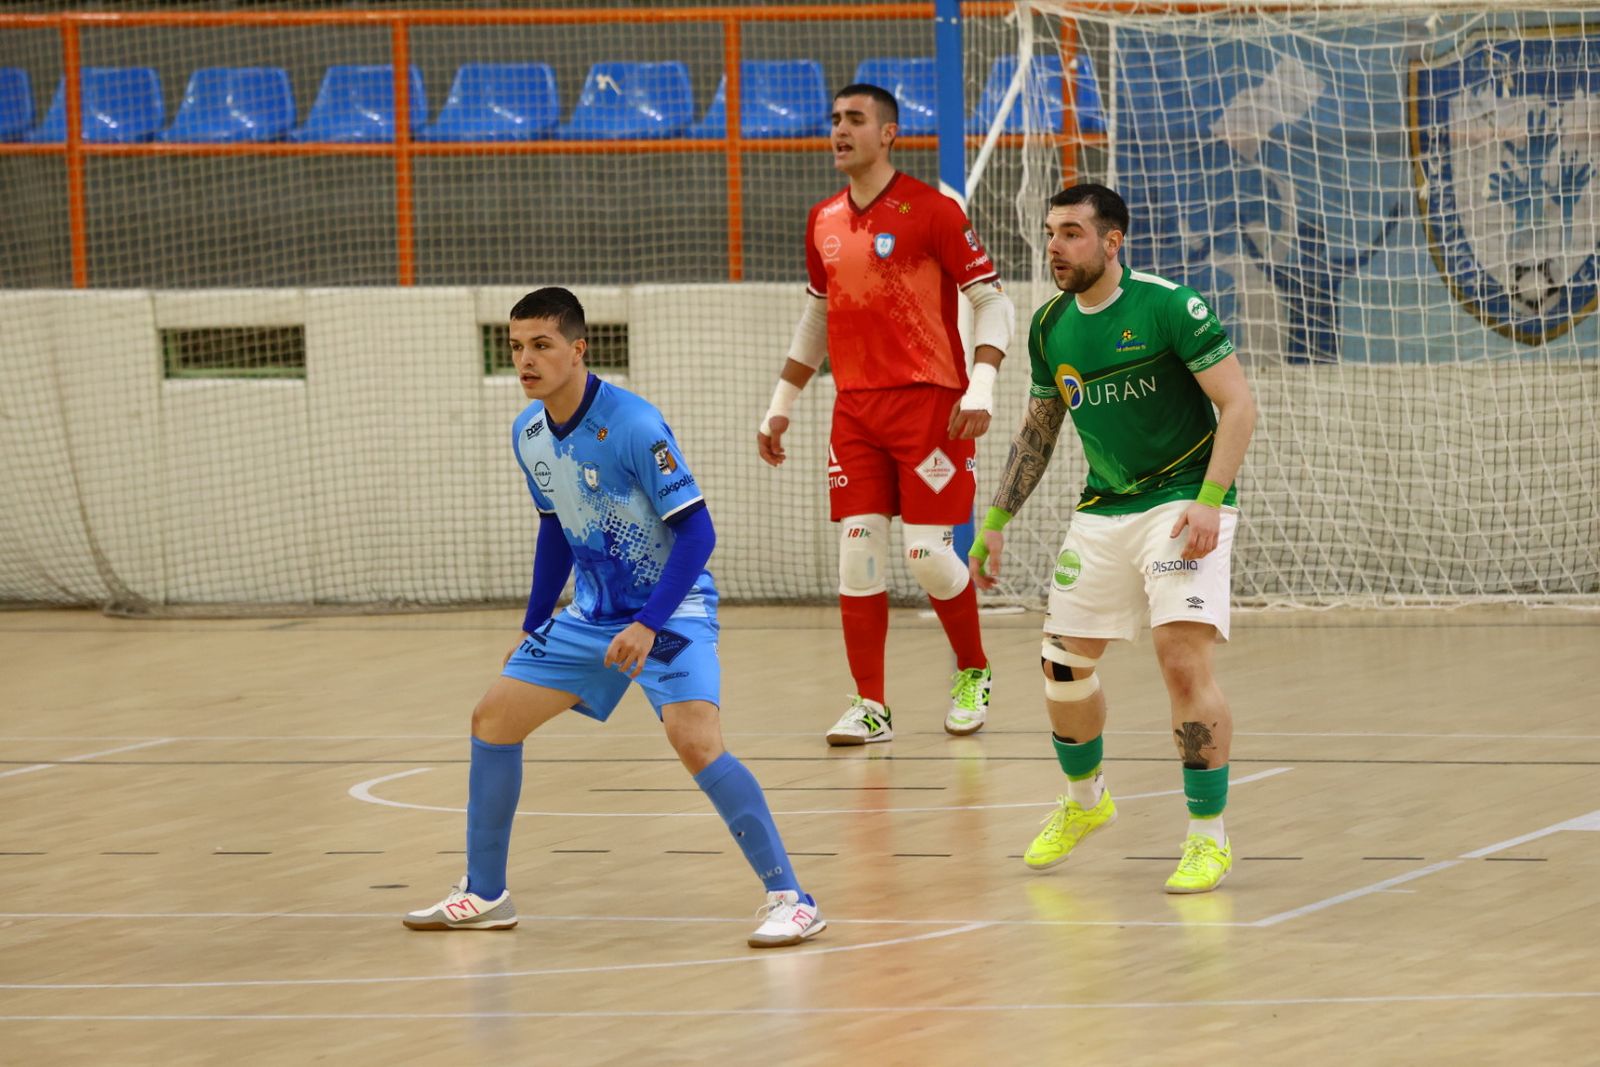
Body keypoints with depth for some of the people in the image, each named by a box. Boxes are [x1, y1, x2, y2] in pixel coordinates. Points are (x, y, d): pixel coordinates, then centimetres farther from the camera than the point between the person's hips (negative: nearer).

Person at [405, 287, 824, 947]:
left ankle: (791, 901, -21)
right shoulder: (528, 434, 1)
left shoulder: (632, 425, -23)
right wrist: (533, 626, 18)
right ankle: (484, 896, 19)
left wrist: (648, 625, -29)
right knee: (494, 717, 6)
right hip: (593, 613, 8)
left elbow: (697, 531, -22)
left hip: (671, 608, -8)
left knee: (694, 741, -27)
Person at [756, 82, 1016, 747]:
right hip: (855, 410, 5)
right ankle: (869, 706, 2)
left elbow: (992, 300, -6)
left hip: (928, 402, -5)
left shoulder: (931, 211, -6)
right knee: (856, 552, -2)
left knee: (928, 554, -7)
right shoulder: (823, 222, 12)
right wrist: (782, 404, 22)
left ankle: (973, 674, 17)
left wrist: (981, 388, -19)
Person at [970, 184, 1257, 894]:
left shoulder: (1168, 306, -14)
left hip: (1184, 503, -6)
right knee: (1064, 663, 8)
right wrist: (996, 522, 15)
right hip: (1102, 511, 6)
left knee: (1183, 660, -19)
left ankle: (1209, 838, -8)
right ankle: (1084, 801, 35)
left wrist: (1209, 501, -24)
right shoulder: (1050, 327, 5)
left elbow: (1238, 404, -15)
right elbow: (1037, 431, 18)